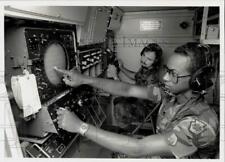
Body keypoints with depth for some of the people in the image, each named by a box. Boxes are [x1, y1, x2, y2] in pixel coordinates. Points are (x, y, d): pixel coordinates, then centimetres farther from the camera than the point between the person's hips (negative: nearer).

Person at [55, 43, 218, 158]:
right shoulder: (170, 94, -13)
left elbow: (138, 149, -37)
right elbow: (127, 89, -13)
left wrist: (81, 126, -35)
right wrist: (85, 79, -20)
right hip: (161, 154, 5)